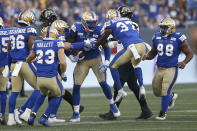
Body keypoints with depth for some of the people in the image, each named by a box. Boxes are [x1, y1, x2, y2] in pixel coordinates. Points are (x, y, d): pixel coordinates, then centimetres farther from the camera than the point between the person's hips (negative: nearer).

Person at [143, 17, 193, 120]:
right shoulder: (157, 38, 4)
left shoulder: (178, 39, -10)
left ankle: (163, 113, 6)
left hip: (171, 69, -5)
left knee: (165, 91, -13)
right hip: (159, 68, 6)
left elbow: (189, 54, -2)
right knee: (157, 92, 14)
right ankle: (172, 96, 45)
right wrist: (146, 57, -6)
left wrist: (184, 62, -21)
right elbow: (152, 53, 16)